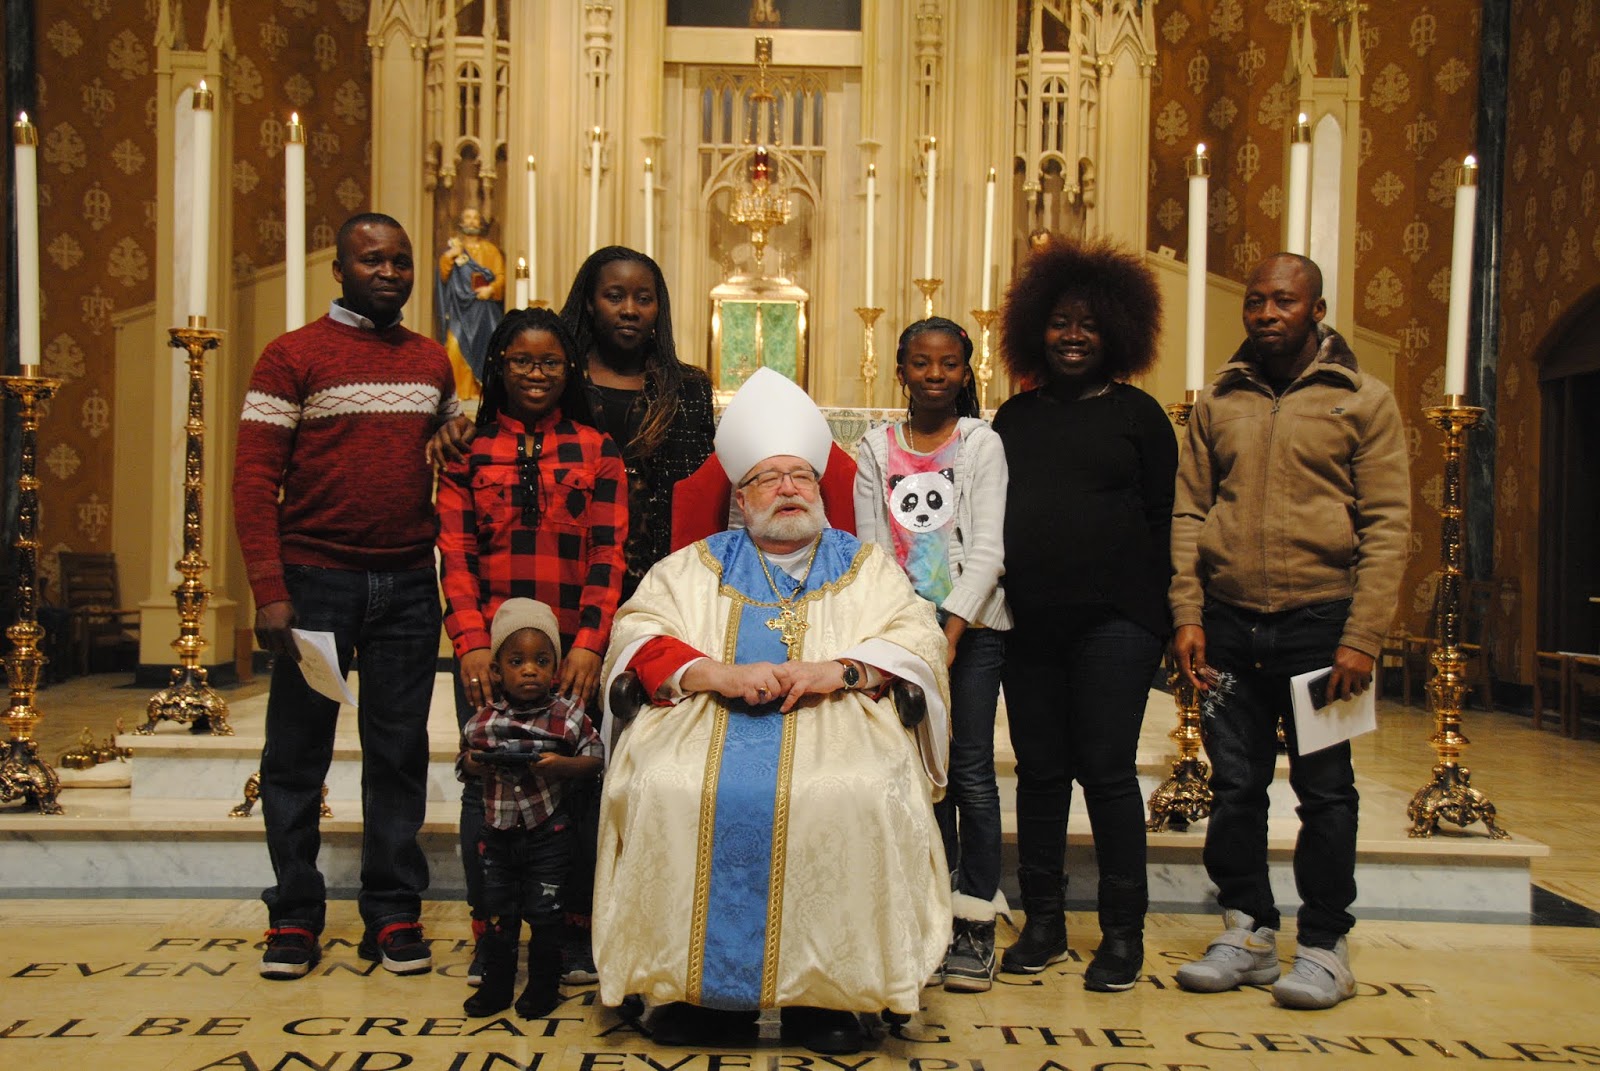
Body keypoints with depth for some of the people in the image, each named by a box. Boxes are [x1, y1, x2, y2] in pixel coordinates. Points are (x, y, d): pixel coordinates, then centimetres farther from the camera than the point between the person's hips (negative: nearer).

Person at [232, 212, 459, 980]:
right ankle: (295, 919, 17)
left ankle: (393, 916, 16)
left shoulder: (433, 362, 12)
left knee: (398, 752, 7)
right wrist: (268, 591, -14)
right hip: (317, 578, -3)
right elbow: (254, 479, -6)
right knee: (298, 752, 5)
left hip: (409, 584, 3)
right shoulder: (292, 356, -1)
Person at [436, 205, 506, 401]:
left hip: (483, 307, 0)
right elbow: (443, 276, 3)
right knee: (457, 347, -12)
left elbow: (501, 276, 3)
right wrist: (449, 256, -13)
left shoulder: (491, 250, 13)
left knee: (484, 346, -7)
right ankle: (458, 390, -12)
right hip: (459, 307, 0)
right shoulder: (452, 247, 13)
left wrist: (491, 289, -15)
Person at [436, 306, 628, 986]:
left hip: (573, 652, 0)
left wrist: (589, 644, -10)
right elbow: (455, 553, 4)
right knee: (486, 788, 2)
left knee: (575, 785, 0)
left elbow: (607, 555, 2)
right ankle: (488, 936, 13)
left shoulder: (596, 452, 9)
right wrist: (471, 642, -9)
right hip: (489, 650, 1)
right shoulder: (468, 452, 10)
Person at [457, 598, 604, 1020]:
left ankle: (544, 985, 21)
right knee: (498, 912, 12)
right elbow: (464, 764, 11)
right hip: (498, 831, 3)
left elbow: (594, 761, -6)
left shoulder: (567, 715, -8)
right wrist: (473, 764, -12)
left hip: (548, 834, -3)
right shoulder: (482, 719, -1)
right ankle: (496, 985, 27)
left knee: (543, 912, 5)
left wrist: (560, 766, -23)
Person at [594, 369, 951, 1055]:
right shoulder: (699, 565, 21)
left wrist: (838, 670, -11)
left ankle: (824, 989, -18)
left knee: (862, 795, -34)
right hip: (708, 720, 1)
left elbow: (918, 637, 7)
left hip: (836, 722, -1)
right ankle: (696, 989, -16)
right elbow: (637, 632, 8)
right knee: (661, 788, -31)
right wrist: (718, 674, -10)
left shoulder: (864, 566, 22)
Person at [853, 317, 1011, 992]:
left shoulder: (982, 444, 3)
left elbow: (988, 550, -5)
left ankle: (975, 926, 3)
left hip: (972, 624, -2)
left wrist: (952, 630, -15)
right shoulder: (876, 450, 10)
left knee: (970, 770, -4)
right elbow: (870, 550, 5)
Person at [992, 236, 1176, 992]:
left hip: (1113, 620, -3)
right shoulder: (1014, 417, 14)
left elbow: (1163, 518, 3)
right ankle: (1043, 921, 19)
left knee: (1106, 769, -3)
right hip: (1029, 620, 3)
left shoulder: (1137, 414, 5)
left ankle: (1123, 932, 9)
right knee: (1040, 769, 8)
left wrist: (1159, 615, -4)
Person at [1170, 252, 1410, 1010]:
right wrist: (1187, 614, -2)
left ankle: (1324, 945, 16)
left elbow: (1387, 525, -4)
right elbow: (1188, 512, 8)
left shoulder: (1363, 401, 1)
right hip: (1228, 620, 3)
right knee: (1235, 785, 8)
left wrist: (1362, 637, -11)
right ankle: (1248, 933, 21)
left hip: (1320, 618, -3)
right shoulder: (1218, 401, 10)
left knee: (1324, 790, 4)